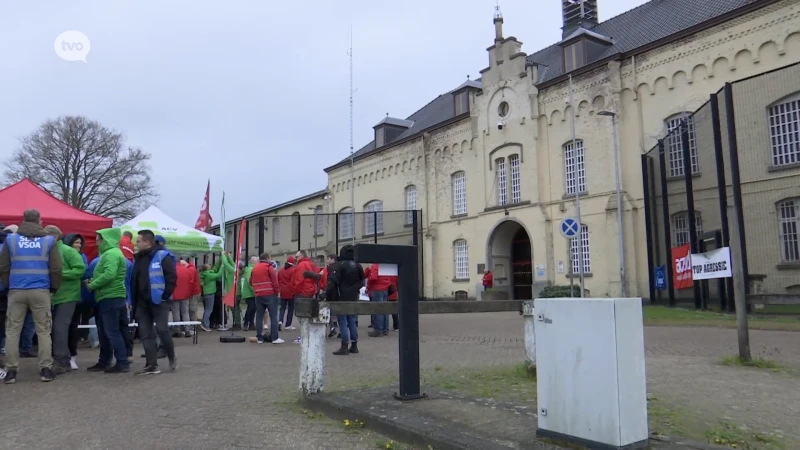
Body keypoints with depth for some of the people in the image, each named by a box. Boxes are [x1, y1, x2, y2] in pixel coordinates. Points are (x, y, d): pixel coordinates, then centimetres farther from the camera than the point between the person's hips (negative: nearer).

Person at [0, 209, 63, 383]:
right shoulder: (49, 240, 0)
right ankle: (46, 369, 4)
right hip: (40, 291, -1)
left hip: (16, 291, 1)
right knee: (43, 331, 5)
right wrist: (54, 288, 14)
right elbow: (56, 269, 0)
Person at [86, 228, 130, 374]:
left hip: (111, 298, -11)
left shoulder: (111, 253, -15)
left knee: (112, 331, -8)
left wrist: (92, 285, -14)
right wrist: (93, 281, 4)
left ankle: (123, 363, -6)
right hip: (108, 297, 11)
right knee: (104, 331, 15)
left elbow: (109, 275, -26)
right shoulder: (109, 253, 19)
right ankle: (104, 361, 23)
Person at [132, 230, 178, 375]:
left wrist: (165, 295, -15)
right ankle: (152, 365, 7)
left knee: (162, 329, -7)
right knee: (145, 333, 4)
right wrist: (134, 299, 13)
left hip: (158, 301, -7)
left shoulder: (162, 256, -8)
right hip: (142, 302, 7)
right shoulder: (138, 258, 15)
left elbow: (172, 277, -13)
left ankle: (172, 358, 14)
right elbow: (134, 280, 21)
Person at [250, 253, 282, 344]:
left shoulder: (254, 268, 13)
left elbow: (251, 282, 19)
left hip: (258, 295, 5)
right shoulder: (269, 267, -5)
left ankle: (259, 338, 9)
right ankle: (274, 338, -5)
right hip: (270, 295, -5)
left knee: (259, 316, 9)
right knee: (273, 316, -2)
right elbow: (275, 280, -10)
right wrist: (277, 291, 1)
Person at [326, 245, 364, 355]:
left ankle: (345, 346, -5)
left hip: (341, 298, -6)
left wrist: (328, 294, -14)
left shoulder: (339, 265, -13)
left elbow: (332, 281, -19)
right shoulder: (357, 266, 8)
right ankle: (354, 345, 17)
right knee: (352, 321, 13)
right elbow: (362, 281, 17)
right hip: (353, 298, 6)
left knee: (342, 321, -3)